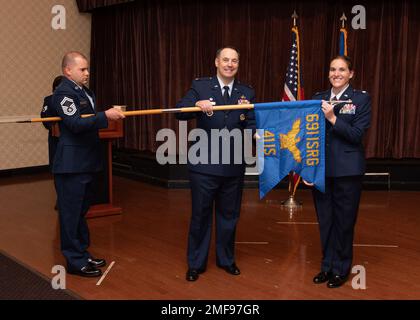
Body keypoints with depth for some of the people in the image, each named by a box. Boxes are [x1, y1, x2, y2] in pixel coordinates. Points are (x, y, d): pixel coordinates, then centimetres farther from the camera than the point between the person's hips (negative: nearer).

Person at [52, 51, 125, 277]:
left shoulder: (85, 91, 15)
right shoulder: (64, 93, -14)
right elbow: (75, 124, -25)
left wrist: (111, 114, 7)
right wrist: (105, 116, -28)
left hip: (86, 162, 10)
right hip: (71, 164, -9)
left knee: (81, 211, 18)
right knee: (71, 213, 0)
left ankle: (82, 254, 29)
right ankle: (75, 261, 9)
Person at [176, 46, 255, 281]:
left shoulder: (247, 93, 5)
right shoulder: (200, 87, -3)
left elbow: (251, 125, -2)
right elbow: (180, 113, -15)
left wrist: (254, 133, -24)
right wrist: (197, 105, -34)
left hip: (234, 165, 3)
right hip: (204, 165, -3)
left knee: (229, 215, 16)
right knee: (201, 215, 8)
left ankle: (226, 259, 34)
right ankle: (196, 263, 23)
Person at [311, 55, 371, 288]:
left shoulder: (361, 98, -2)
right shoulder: (318, 98, 9)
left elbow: (357, 134, -12)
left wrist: (332, 118, -20)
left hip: (347, 170, -4)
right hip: (320, 168, 4)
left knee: (343, 220, 6)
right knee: (325, 220, 12)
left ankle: (341, 269, 21)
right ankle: (327, 265, 27)